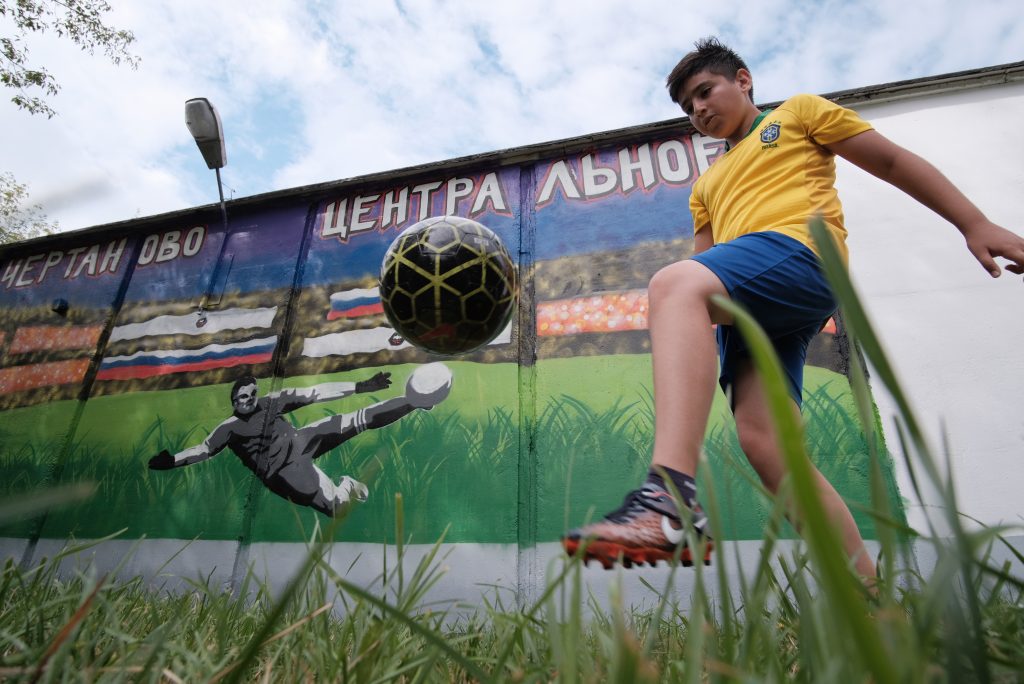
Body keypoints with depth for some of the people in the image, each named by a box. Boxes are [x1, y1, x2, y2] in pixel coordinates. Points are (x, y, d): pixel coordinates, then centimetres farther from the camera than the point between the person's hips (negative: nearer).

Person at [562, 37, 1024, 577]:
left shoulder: (798, 111, 25)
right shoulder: (708, 184, 38)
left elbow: (892, 160, 18)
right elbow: (704, 265, 30)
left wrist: (976, 225, 8)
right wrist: (683, 336, 12)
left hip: (798, 250, -6)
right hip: (743, 307, 6)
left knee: (673, 283, -35)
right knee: (761, 437, -12)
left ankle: (672, 497, -51)